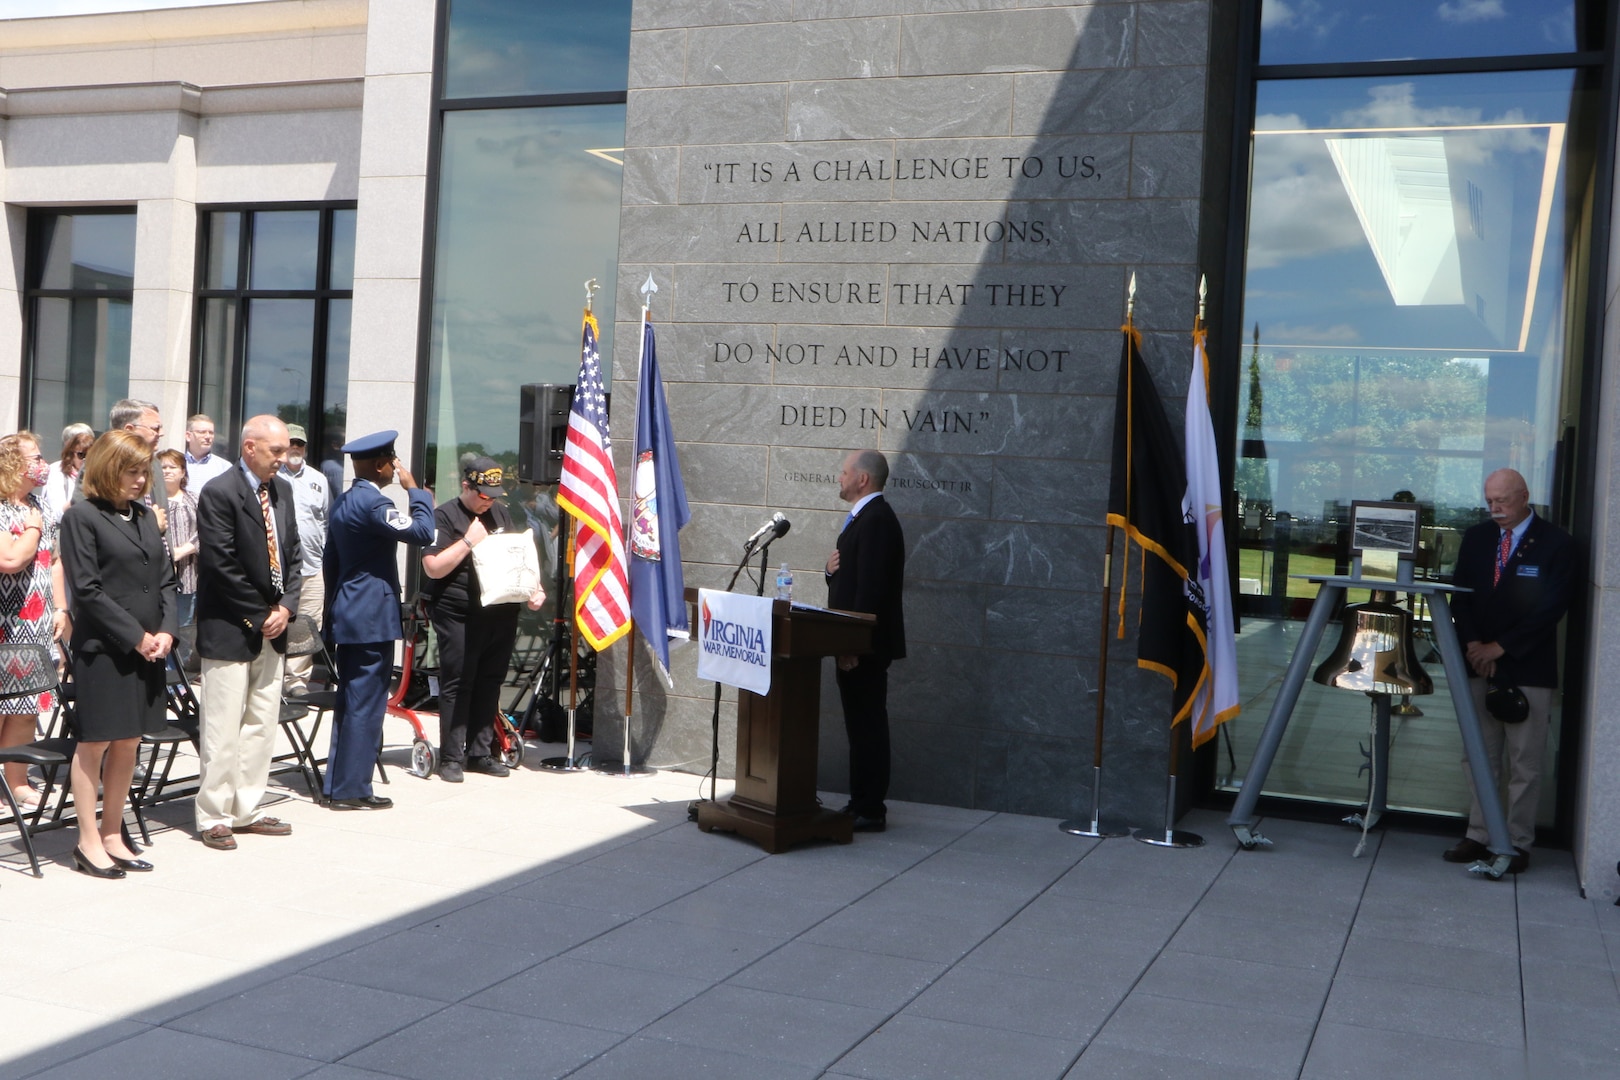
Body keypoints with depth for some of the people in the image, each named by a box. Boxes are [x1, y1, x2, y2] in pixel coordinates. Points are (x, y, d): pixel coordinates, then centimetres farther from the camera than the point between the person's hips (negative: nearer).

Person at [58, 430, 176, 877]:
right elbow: (87, 590, -12)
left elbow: (166, 579, 14)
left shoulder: (146, 514, 14)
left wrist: (165, 631, -2)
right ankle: (89, 842, 12)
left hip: (148, 648, 6)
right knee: (95, 744, 3)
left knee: (128, 744, 11)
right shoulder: (82, 516, -6)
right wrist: (136, 637, -13)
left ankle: (113, 836, 21)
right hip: (102, 649, -6)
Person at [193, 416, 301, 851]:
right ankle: (213, 817, 9)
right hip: (229, 630, -8)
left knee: (262, 725, 11)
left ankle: (246, 810, 20)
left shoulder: (282, 491, 11)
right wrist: (260, 614, -12)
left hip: (272, 626, 8)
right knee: (223, 729, -1)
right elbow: (221, 565, -16)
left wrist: (286, 606, -1)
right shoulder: (219, 493, -12)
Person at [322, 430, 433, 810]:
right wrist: (415, 490, -12)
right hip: (373, 619, -10)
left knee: (349, 703, 14)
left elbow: (331, 561, 20)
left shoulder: (342, 502, 14)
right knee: (365, 704, -4)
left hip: (348, 617, 10)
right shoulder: (373, 502, -16)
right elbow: (422, 532, -25)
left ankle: (337, 784, 19)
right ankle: (351, 789, 0)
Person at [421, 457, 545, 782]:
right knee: (457, 686, -2)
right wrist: (469, 541, -17)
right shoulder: (444, 516, -4)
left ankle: (480, 753, 18)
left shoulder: (502, 514, 16)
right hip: (460, 617, -6)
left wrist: (534, 588, 6)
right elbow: (433, 568, -12)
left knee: (489, 685, 9)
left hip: (502, 616, 6)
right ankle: (451, 758, 5)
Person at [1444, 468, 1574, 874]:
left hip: (1529, 669, -5)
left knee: (1524, 764, -1)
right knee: (1479, 759, 8)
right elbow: (1461, 596, 9)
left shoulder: (1555, 543, -4)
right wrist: (1472, 644, -6)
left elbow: (1551, 607, -10)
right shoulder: (1476, 538, 10)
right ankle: (1479, 836, 14)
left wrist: (1501, 647, -12)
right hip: (1481, 666, 5)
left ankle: (1518, 844, 5)